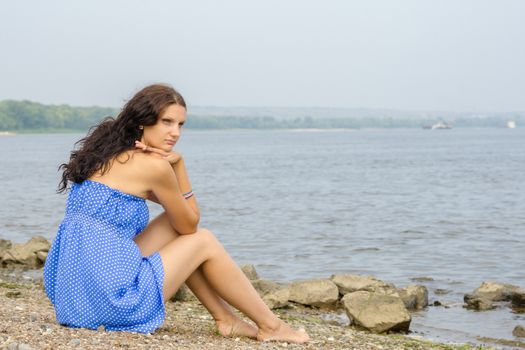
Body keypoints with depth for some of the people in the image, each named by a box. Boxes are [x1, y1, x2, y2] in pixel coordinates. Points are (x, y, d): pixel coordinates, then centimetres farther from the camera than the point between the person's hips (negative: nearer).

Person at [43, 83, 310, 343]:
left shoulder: (106, 154, 15)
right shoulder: (153, 165, -11)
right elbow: (190, 225, 6)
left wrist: (175, 161, 5)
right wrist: (176, 163, 5)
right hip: (112, 301, -8)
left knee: (172, 223, 19)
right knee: (204, 241, 9)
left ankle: (226, 319, 23)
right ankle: (270, 326, 20)